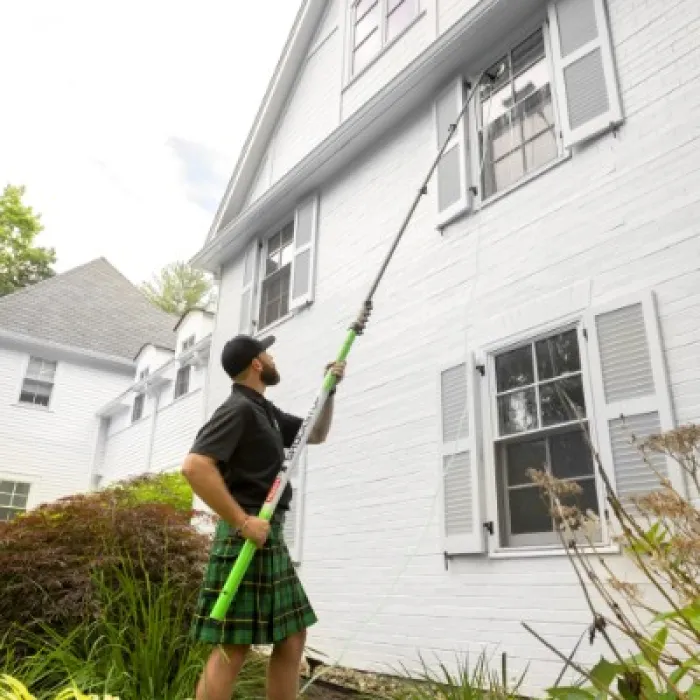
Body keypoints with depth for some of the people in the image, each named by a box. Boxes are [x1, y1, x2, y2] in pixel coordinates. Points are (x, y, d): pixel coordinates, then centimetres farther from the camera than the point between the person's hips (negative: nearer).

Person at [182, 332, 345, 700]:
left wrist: (329, 390, 17)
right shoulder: (239, 408, -11)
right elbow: (194, 466, -24)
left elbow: (316, 434, 30)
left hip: (271, 537, 10)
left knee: (292, 637, 13)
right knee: (233, 646, -6)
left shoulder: (266, 411, 17)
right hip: (246, 537, -10)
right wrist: (242, 522, -23)